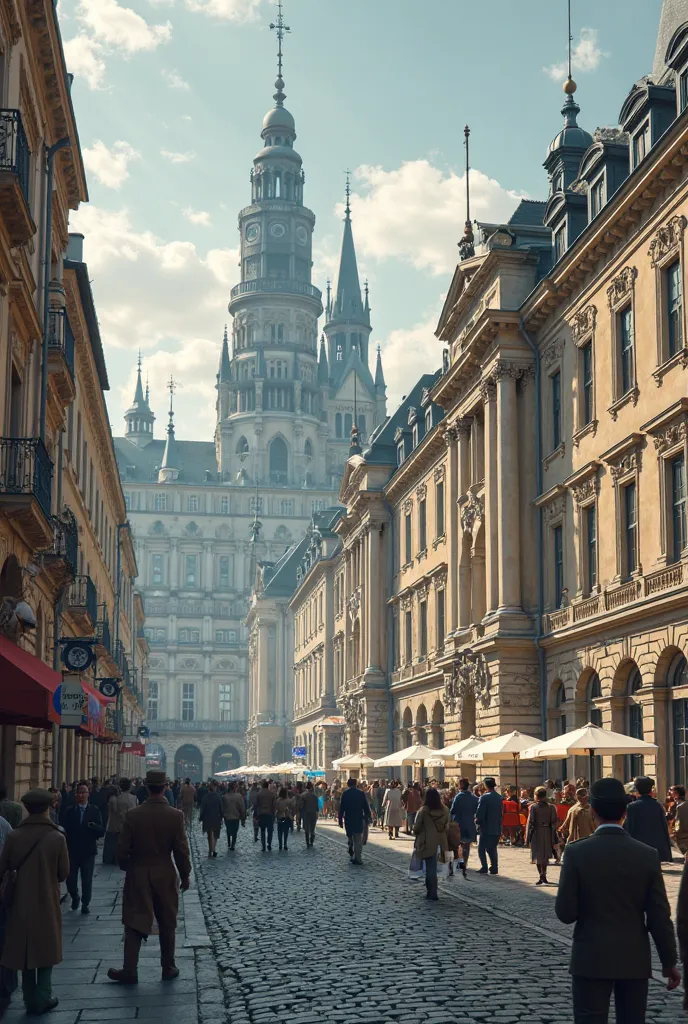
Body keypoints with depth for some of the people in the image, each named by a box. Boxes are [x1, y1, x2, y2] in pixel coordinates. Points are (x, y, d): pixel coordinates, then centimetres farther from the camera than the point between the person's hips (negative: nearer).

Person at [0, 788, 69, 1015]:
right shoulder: (57, 838, -15)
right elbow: (64, 873, -7)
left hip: (22, 901, 2)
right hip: (47, 902, -2)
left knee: (25, 949, 13)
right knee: (45, 948, 13)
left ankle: (30, 999, 17)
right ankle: (43, 998, 9)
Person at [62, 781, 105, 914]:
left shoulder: (94, 811, 1)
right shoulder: (70, 811, 4)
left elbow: (101, 831, -4)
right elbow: (65, 829, -1)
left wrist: (94, 826, -24)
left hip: (88, 851, -1)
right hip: (72, 851, 1)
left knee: (87, 881, 1)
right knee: (70, 880, 4)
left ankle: (85, 904, 18)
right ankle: (75, 898, 33)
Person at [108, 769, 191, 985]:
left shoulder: (133, 815, -10)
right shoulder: (175, 816, -11)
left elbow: (122, 849, -6)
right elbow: (181, 850, -9)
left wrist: (127, 867, 13)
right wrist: (185, 875, 4)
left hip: (138, 876, 0)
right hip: (165, 876, 0)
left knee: (134, 925, 6)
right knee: (167, 925, 13)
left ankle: (130, 971, 7)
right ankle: (168, 968, 22)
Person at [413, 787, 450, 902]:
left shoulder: (424, 811, -14)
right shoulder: (444, 810, -1)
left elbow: (416, 828, -8)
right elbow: (447, 827, 6)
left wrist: (416, 833, 13)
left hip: (427, 843, -4)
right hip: (440, 843, 4)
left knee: (431, 868, 3)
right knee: (432, 867, 16)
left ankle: (432, 893, 4)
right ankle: (431, 891, 23)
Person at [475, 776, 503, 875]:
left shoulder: (485, 797, -15)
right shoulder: (499, 797, 5)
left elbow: (480, 812, -15)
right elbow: (500, 812, 11)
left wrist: (477, 821, 2)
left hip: (486, 827, -6)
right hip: (497, 828, 6)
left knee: (482, 848, 3)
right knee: (492, 848, 14)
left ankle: (484, 868, -4)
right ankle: (494, 868, 10)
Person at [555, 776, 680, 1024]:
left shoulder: (577, 853, -11)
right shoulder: (647, 855, -5)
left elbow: (565, 913, -10)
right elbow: (659, 917, -3)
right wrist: (669, 961, 8)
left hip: (591, 960, -2)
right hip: (635, 961, 2)